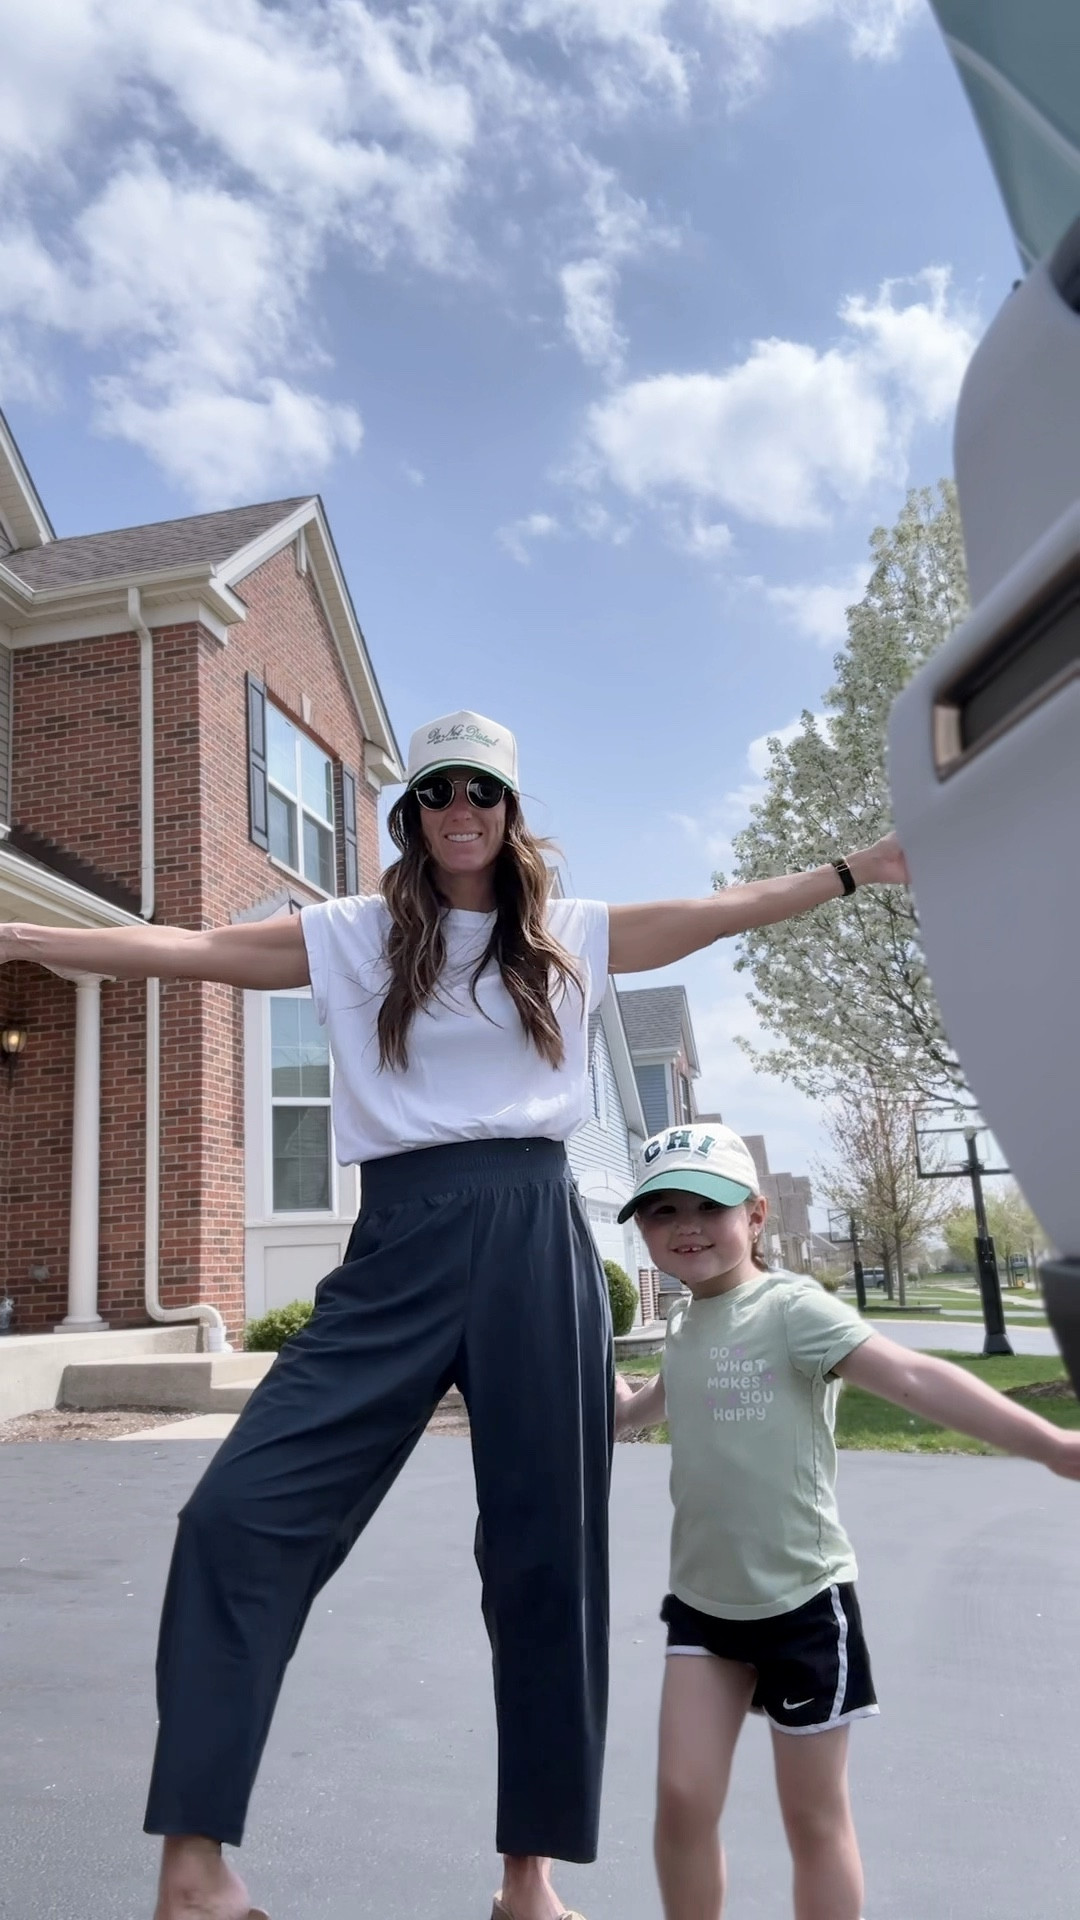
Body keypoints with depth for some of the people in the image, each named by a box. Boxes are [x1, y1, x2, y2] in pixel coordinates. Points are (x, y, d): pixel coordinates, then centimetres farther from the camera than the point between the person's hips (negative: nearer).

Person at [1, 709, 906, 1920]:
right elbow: (193, 950, 4)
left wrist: (861, 867, 16)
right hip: (401, 1245, 0)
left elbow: (730, 909, 16)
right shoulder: (355, 936, 9)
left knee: (544, 1549, 6)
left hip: (535, 1240, 1)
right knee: (241, 1512, -11)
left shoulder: (570, 937, 12)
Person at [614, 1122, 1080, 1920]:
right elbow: (632, 1410, 25)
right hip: (703, 1599, 5)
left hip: (801, 1600, -5)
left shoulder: (789, 1307, -17)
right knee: (683, 1798, 4)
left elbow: (913, 1378, -29)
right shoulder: (685, 1324, 5)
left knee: (815, 1819, 10)